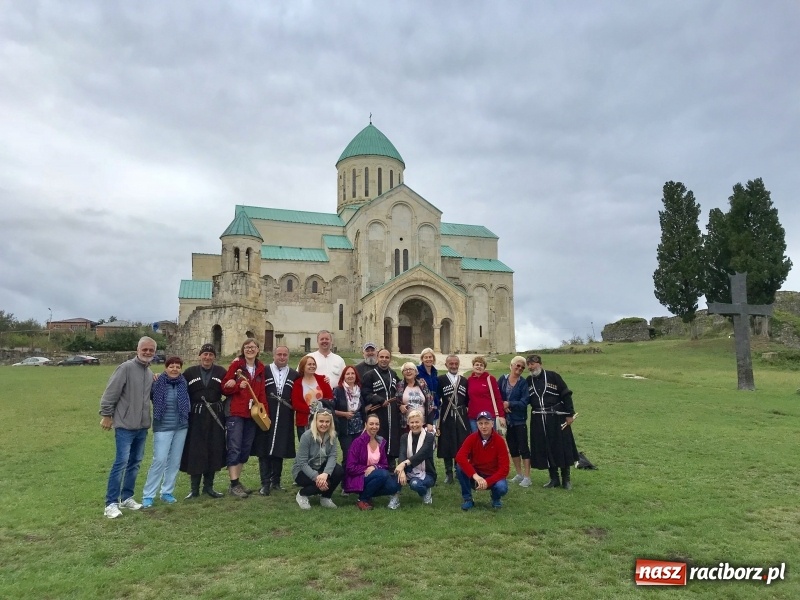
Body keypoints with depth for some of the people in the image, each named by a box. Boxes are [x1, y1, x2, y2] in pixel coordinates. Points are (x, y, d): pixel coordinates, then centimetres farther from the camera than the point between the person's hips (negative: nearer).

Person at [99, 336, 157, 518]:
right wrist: (106, 415, -12)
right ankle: (111, 503, 0)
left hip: (142, 427, 7)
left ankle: (127, 498, 25)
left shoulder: (150, 373, 10)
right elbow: (110, 393, -13)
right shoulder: (126, 368, -12)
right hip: (125, 425, -7)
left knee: (135, 463, 13)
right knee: (121, 462, -8)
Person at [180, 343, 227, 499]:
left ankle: (209, 486, 20)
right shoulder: (190, 373, 4)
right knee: (195, 452, 1)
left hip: (215, 417, 1)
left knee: (214, 451, 6)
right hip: (195, 417, -1)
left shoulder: (221, 372, 6)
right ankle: (194, 488, 13)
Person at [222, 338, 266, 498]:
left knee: (245, 448, 11)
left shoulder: (260, 368, 10)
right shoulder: (236, 364, -4)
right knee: (234, 448, -5)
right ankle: (234, 485, 0)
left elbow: (261, 391, 12)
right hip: (236, 412, -5)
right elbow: (225, 386, -4)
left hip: (252, 414, 6)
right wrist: (238, 385, -21)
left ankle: (237, 482, 21)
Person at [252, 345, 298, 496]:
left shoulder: (294, 375, 8)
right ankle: (265, 483, 8)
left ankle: (276, 482, 20)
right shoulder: (264, 371, 1)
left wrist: (293, 409, -2)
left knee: (280, 450, 8)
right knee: (264, 451, 1)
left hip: (284, 420, 2)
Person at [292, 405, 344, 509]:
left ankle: (325, 498, 1)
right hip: (302, 471, -5)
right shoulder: (307, 436, -24)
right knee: (323, 483, -31)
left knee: (339, 471, -23)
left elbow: (332, 456, -19)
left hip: (320, 468, 5)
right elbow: (302, 463, -25)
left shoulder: (332, 435, -10)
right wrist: (316, 477, -38)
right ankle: (302, 494, 0)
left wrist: (325, 473, -38)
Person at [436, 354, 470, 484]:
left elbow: (468, 400, 11)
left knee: (462, 446, 4)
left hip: (462, 418, 2)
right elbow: (436, 399, -2)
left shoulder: (464, 380, 10)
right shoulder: (440, 380, 1)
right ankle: (448, 474, 15)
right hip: (447, 418, -2)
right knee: (447, 446, 3)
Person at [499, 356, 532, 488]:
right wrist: (501, 406, -13)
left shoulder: (524, 383, -8)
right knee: (512, 447, 13)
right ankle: (519, 474, 27)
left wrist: (509, 404, -16)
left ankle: (527, 477, 6)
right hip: (506, 419, 4)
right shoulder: (503, 379, 1)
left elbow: (524, 402, -14)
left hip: (519, 420, -4)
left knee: (523, 448, -2)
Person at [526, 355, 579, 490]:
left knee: (562, 447, 1)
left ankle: (566, 479, 15)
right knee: (545, 449, 7)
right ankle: (554, 479, 20)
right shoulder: (528, 381, 7)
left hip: (557, 418, -4)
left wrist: (570, 414, -8)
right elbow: (526, 400, 13)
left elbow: (566, 395, -6)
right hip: (538, 420, 4)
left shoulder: (553, 376, -7)